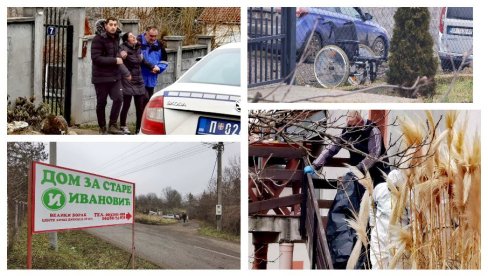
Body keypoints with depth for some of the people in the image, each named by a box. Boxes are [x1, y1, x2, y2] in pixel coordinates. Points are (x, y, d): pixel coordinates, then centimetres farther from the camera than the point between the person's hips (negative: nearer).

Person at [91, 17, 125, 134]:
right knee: (101, 103, 5)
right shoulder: (98, 39, -14)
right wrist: (115, 60, -20)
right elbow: (96, 58, -21)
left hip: (114, 76, 6)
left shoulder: (116, 38, 9)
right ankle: (102, 128, 17)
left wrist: (120, 54, 2)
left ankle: (112, 126, 3)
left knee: (118, 99, -7)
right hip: (101, 77, -6)